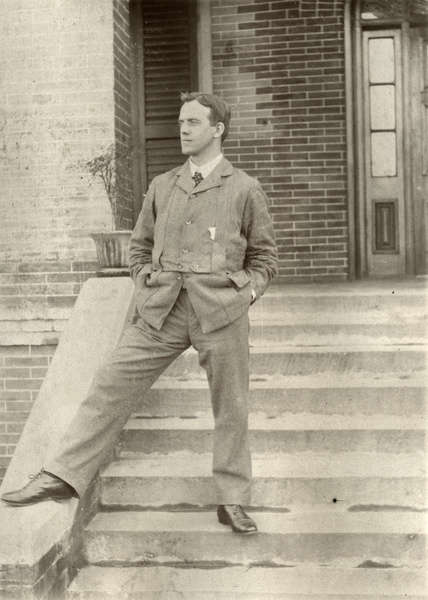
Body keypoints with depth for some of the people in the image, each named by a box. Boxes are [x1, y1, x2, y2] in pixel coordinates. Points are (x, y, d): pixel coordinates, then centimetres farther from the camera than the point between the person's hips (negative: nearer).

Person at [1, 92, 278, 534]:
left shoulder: (245, 190, 6)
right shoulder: (162, 186, 15)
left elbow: (265, 257, 11)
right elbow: (139, 246, 23)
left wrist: (244, 293, -2)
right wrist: (144, 287, 9)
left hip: (221, 313, -2)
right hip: (161, 311, 3)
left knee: (230, 409, 4)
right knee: (109, 387, -2)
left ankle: (232, 502, 19)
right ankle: (61, 477, 5)